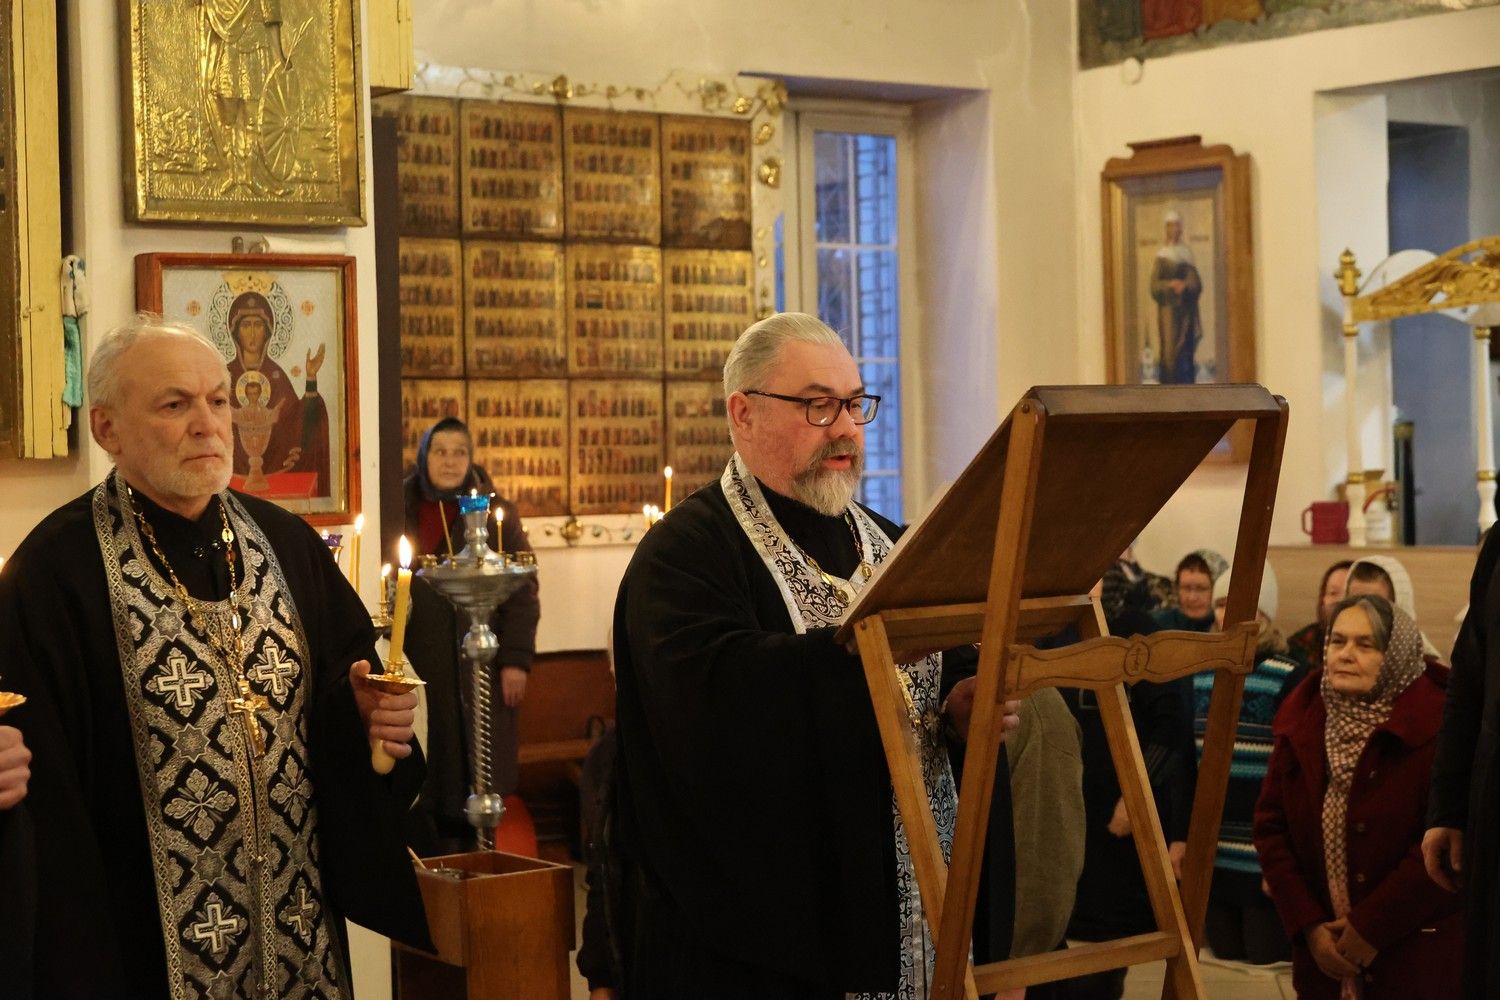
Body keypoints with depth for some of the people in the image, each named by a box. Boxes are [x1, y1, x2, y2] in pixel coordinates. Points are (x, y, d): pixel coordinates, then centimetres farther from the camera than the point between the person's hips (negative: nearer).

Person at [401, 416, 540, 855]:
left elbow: (522, 591, 0)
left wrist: (516, 660, -8)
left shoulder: (497, 513, 3)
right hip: (423, 667, 1)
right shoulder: (402, 512, 8)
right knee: (429, 783, 2)